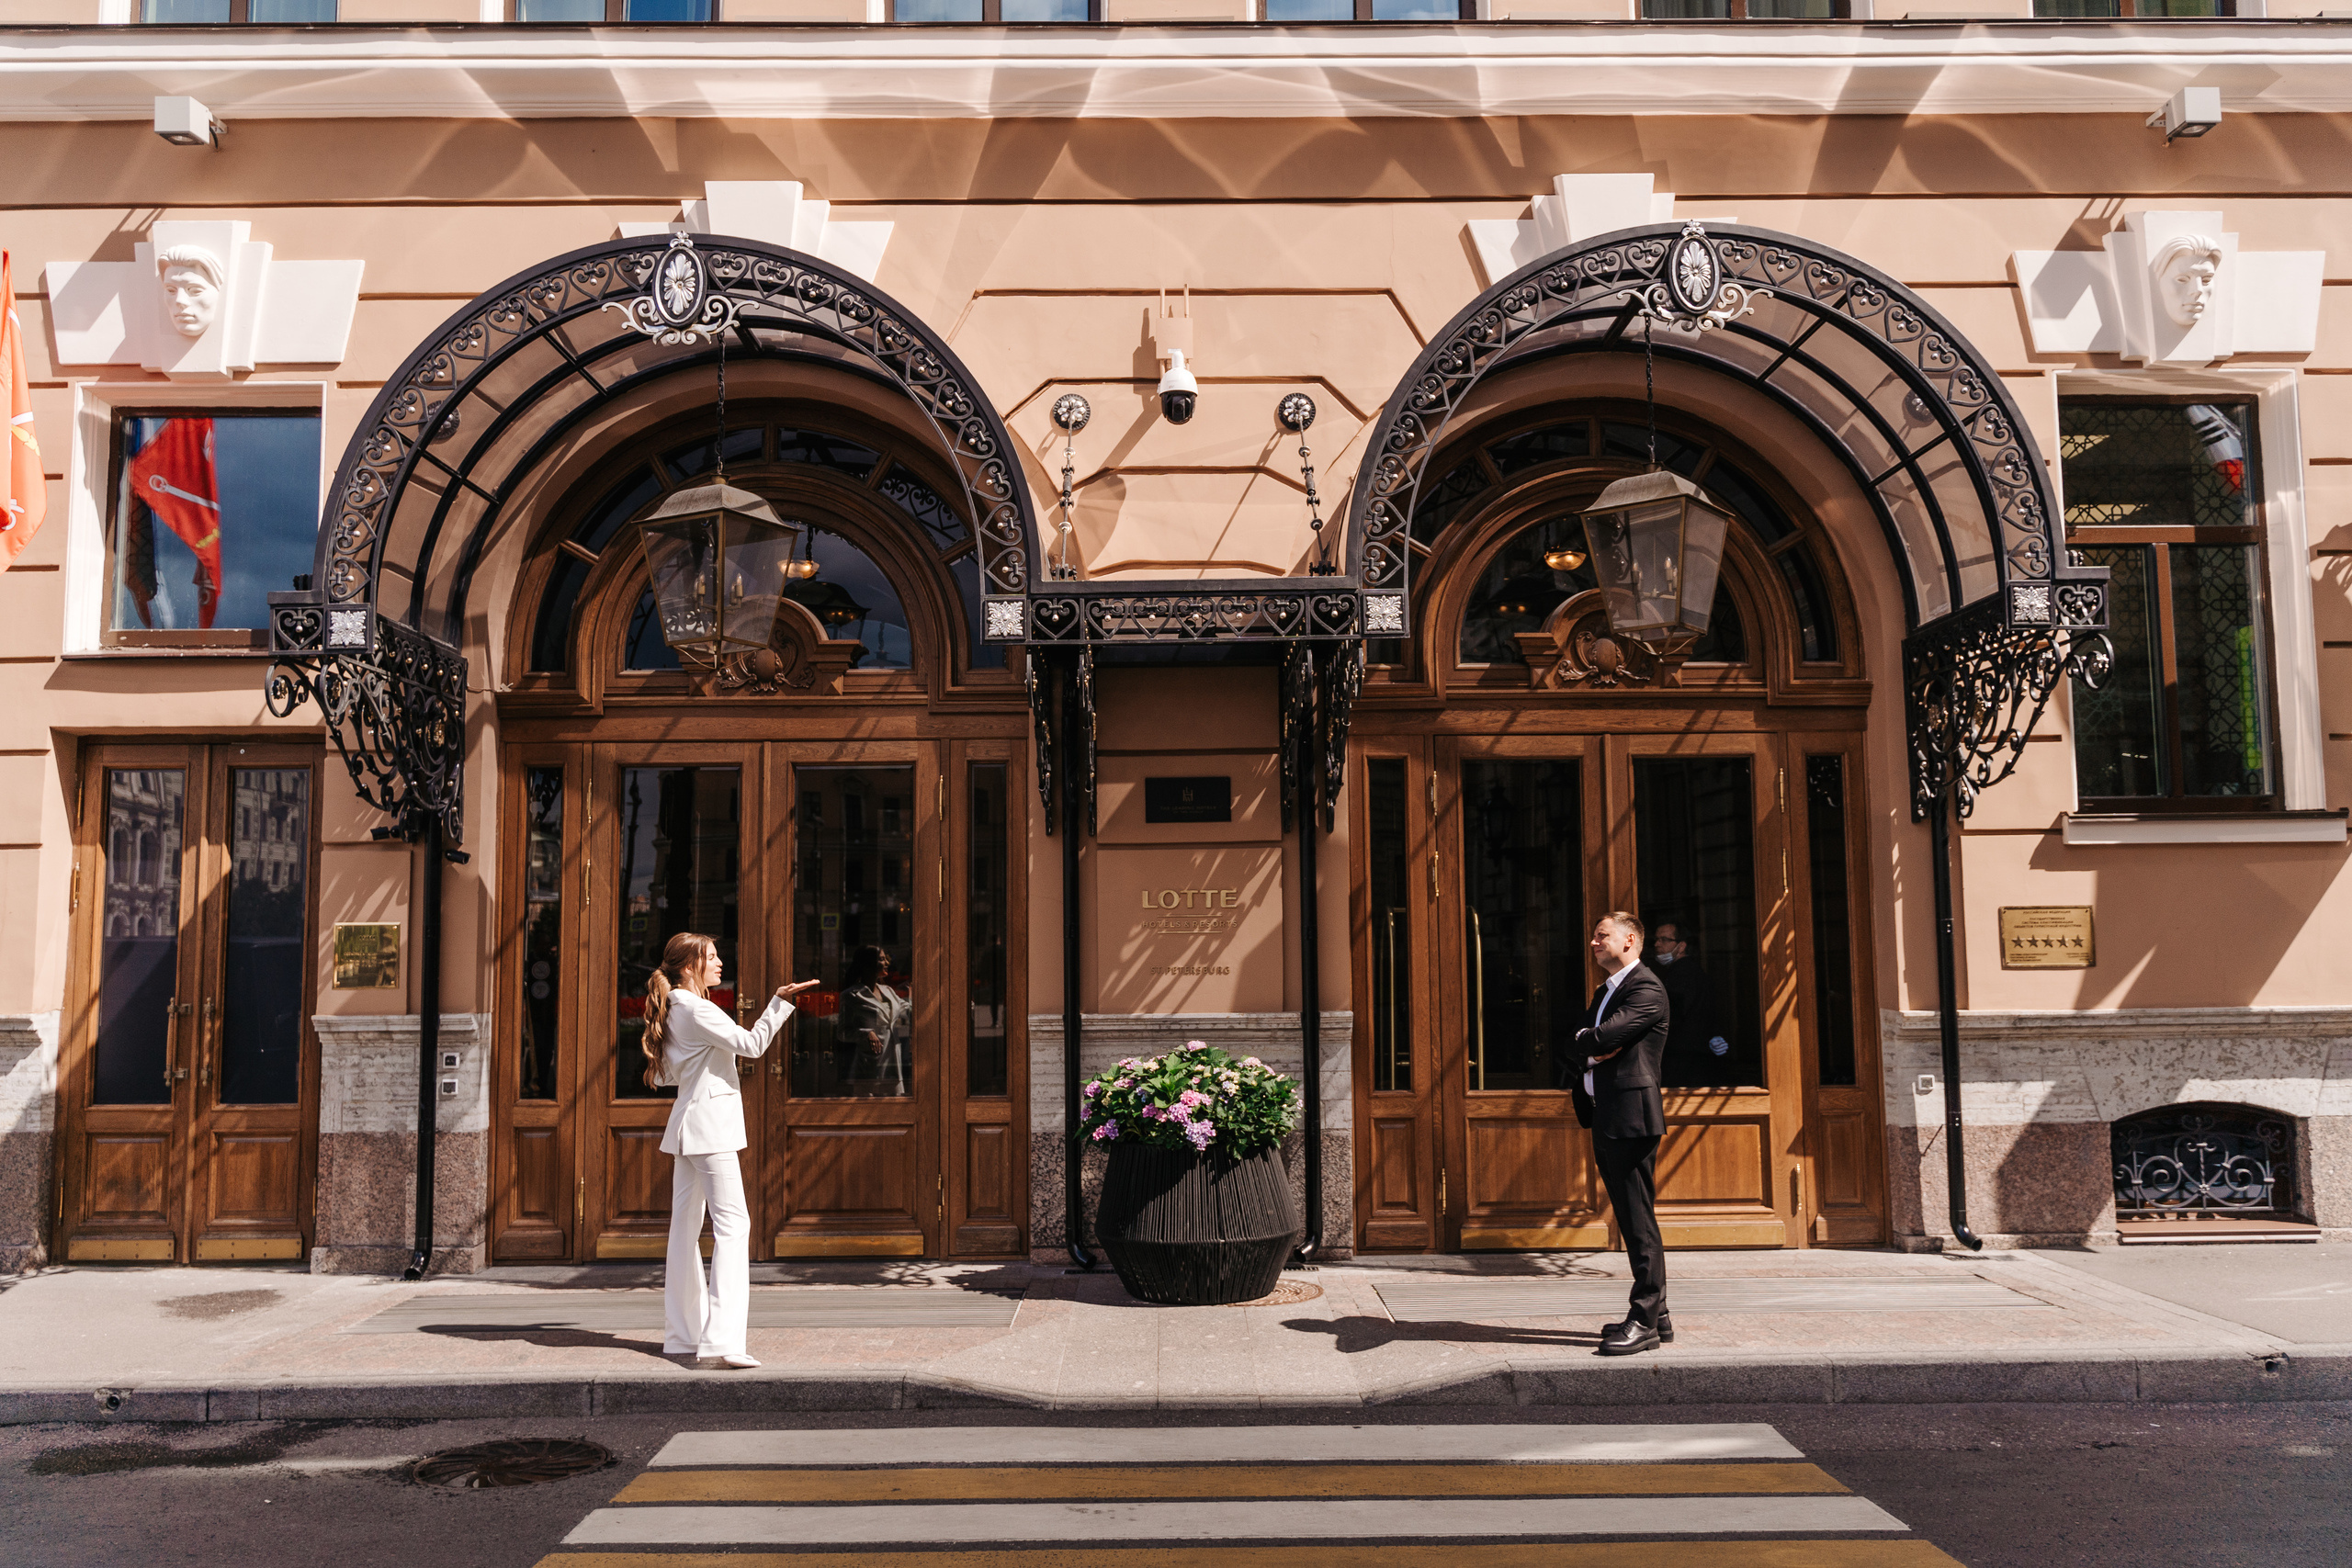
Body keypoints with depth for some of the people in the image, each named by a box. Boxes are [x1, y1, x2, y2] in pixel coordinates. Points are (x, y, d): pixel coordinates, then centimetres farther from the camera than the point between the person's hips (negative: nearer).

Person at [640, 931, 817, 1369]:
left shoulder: (673, 1009, 15)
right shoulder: (696, 1009, -14)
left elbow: (663, 1076, 23)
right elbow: (751, 1043, -17)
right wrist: (780, 1001, -16)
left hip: (688, 1128, 10)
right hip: (709, 1124, -10)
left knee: (686, 1226, 12)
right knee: (733, 1223, -14)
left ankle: (682, 1334, 18)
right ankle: (723, 1338, -22)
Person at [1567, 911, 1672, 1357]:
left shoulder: (1646, 989, -10)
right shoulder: (1604, 992, 22)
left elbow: (1602, 1037, -21)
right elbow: (1576, 1043, 14)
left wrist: (1586, 1043, 0)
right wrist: (1592, 1048, -7)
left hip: (1632, 1116, -10)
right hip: (1605, 1118, 10)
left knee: (1640, 1221, -7)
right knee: (1631, 1220, 13)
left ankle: (1645, 1322, -3)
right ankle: (1655, 1315, 20)